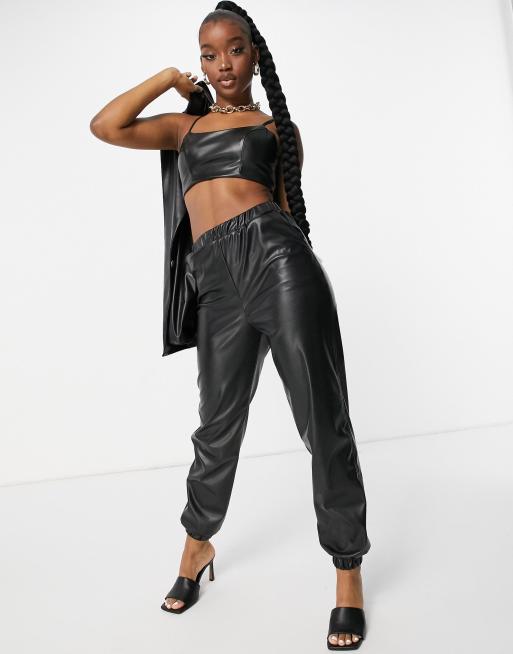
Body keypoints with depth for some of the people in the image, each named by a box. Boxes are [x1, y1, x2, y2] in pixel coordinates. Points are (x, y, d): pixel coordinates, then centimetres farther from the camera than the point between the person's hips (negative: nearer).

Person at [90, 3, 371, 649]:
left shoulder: (278, 128, 18)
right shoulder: (185, 125, 25)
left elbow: (287, 206, 17)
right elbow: (105, 126, 15)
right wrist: (170, 78, 20)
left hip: (277, 257, -2)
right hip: (218, 282, 2)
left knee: (324, 423, -6)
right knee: (219, 426, 10)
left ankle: (348, 574, 7)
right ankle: (197, 545, 34)